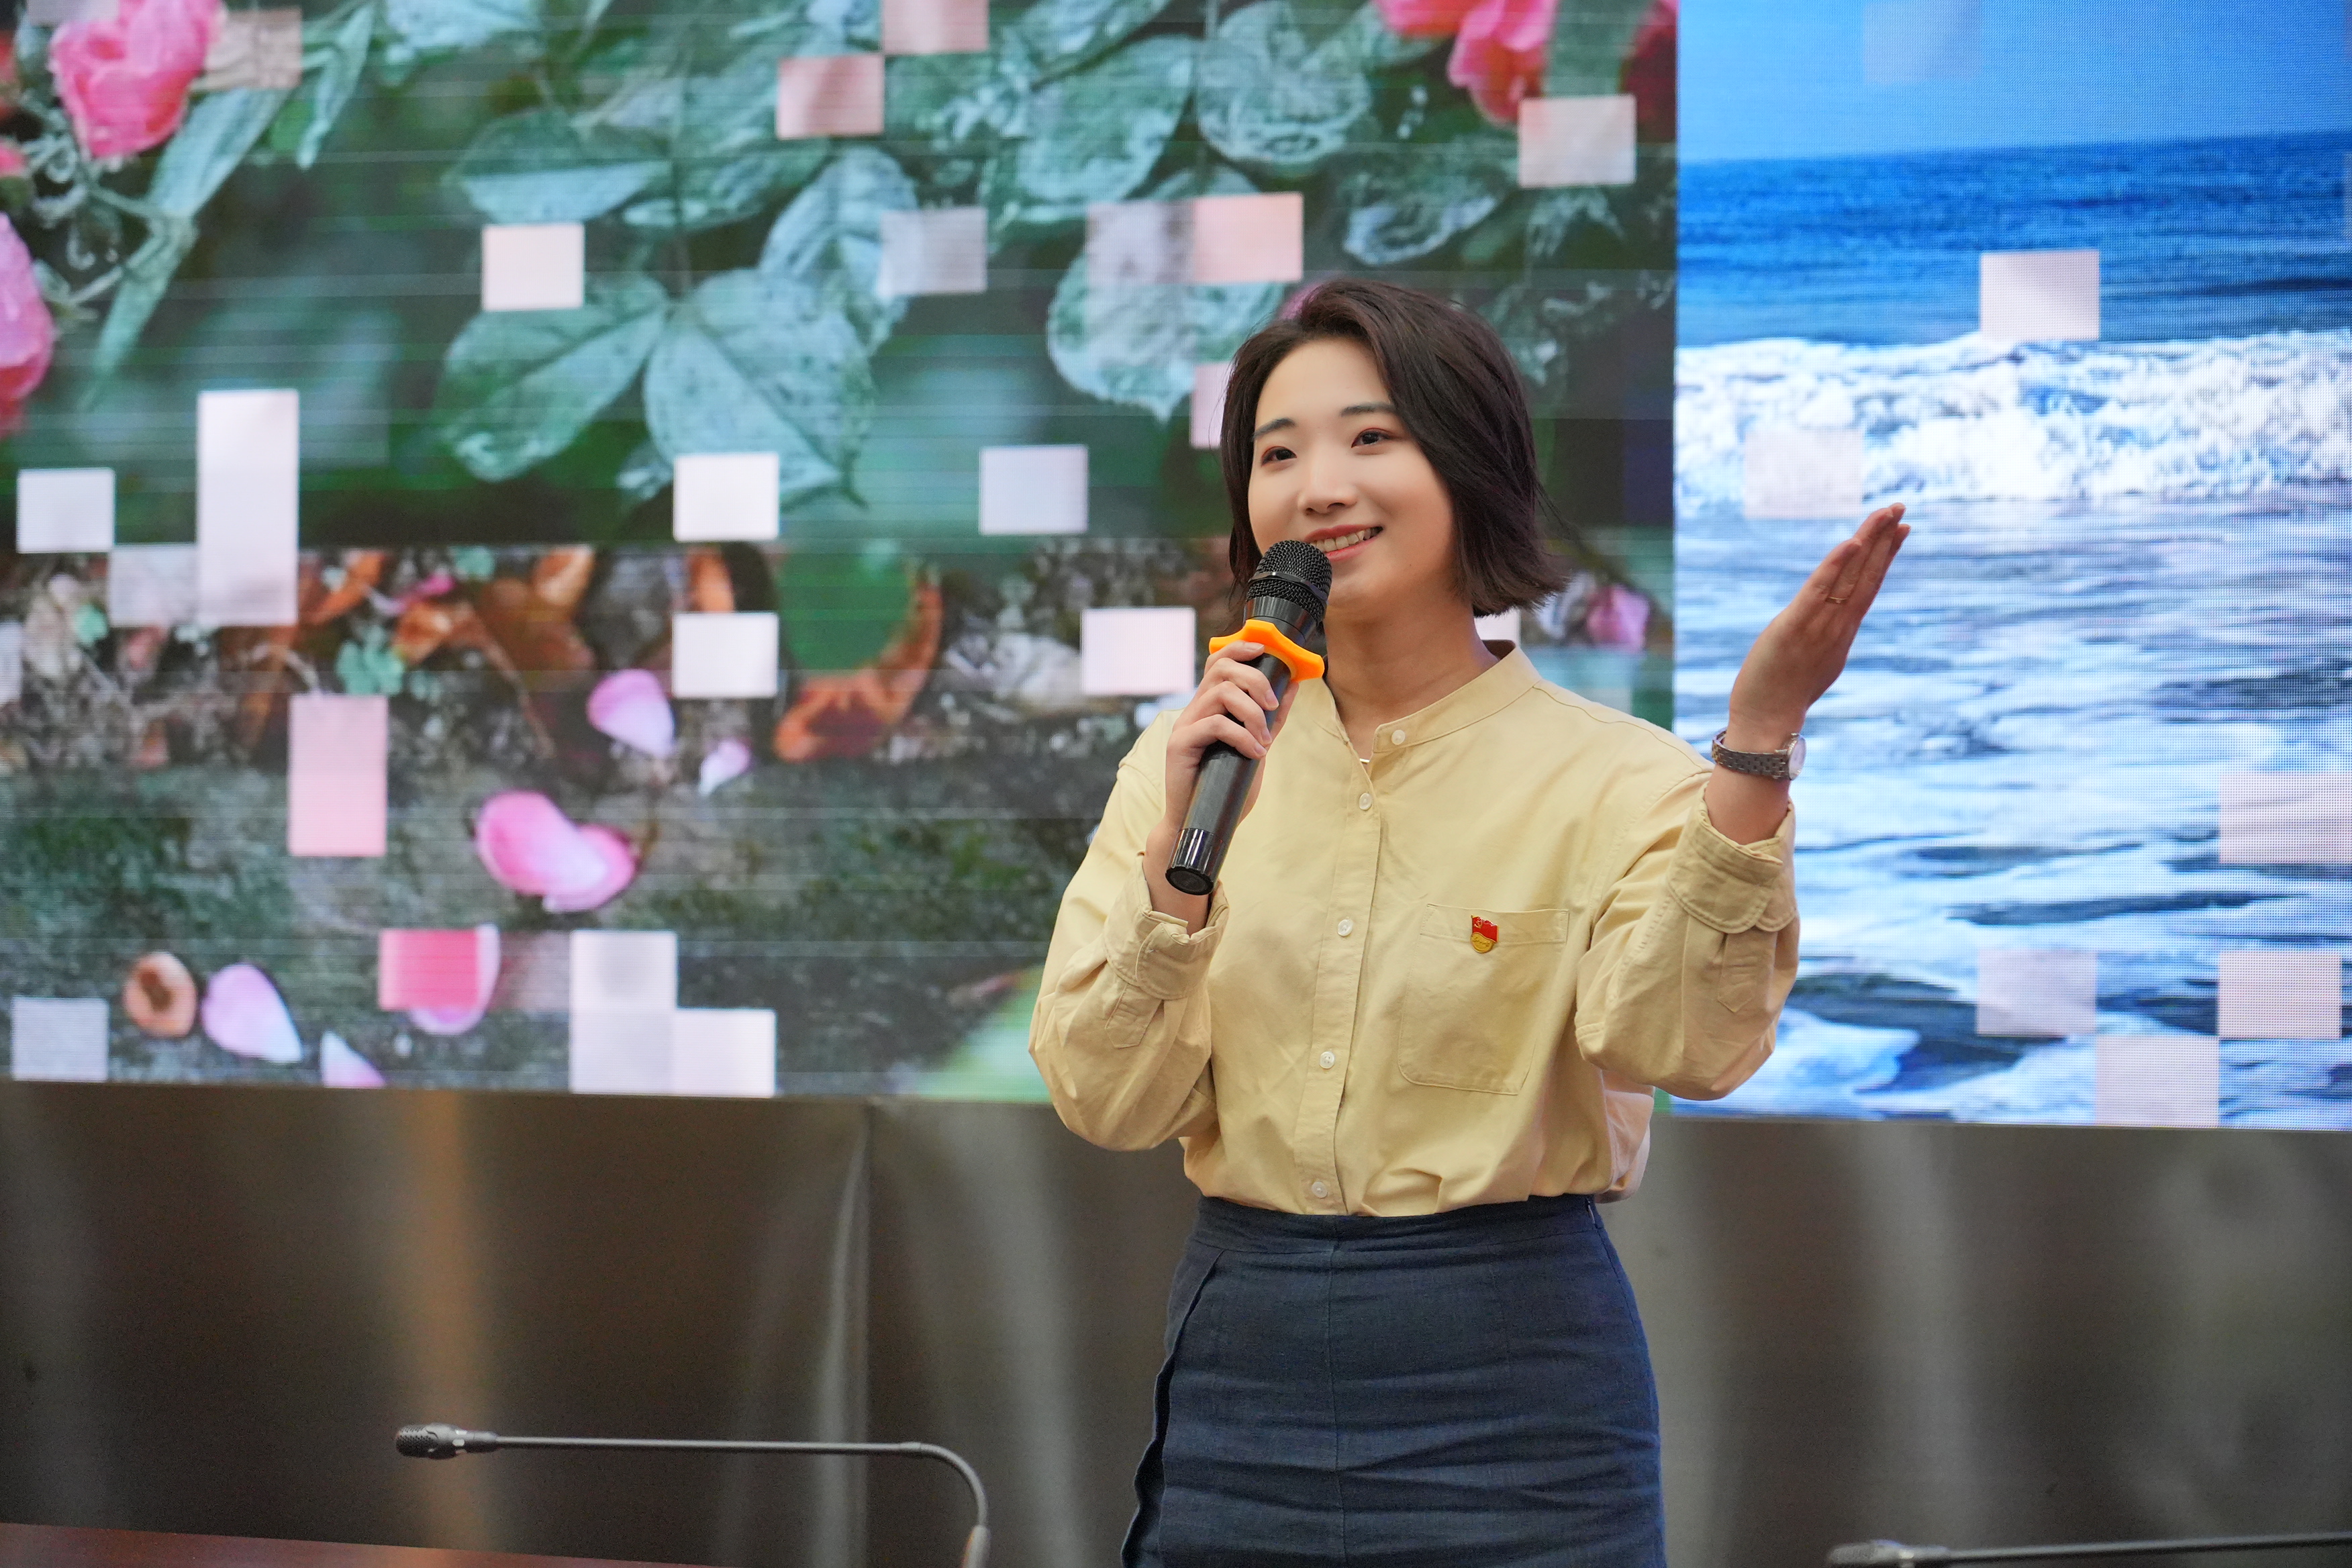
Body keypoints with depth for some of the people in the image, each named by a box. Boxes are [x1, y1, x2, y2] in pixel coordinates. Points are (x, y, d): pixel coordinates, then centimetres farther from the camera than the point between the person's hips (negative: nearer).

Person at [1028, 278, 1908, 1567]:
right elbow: (1106, 1105, -3)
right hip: (1239, 1375, 3)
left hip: (1505, 1396, -3)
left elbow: (1679, 1039, -23)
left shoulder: (1602, 775, -5)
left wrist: (1758, 743, -34)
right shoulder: (1188, 759, 5)